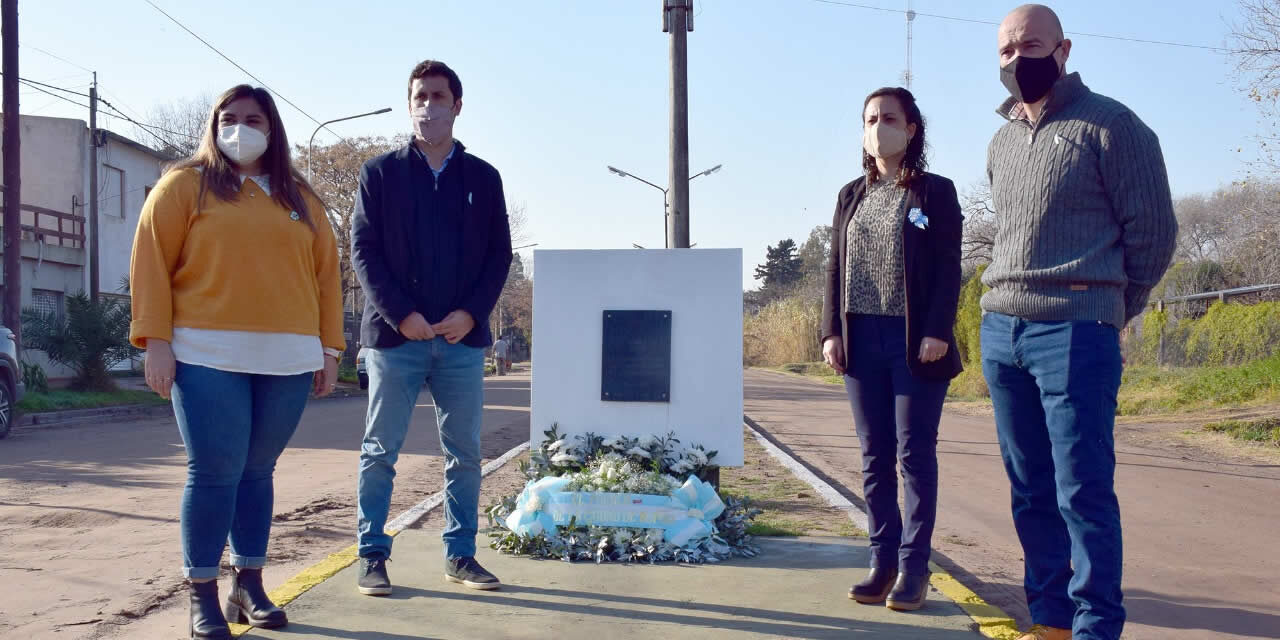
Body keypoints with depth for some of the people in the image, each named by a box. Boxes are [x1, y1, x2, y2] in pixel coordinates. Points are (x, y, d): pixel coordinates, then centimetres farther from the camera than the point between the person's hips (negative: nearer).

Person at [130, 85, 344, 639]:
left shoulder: (300, 199, 16)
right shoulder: (186, 184, 6)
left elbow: (325, 273, 15)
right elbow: (151, 261, 0)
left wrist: (329, 349, 9)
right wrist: (155, 339, -8)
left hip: (287, 360, 3)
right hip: (209, 356, -3)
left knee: (258, 471, 9)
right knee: (214, 473, -5)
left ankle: (249, 585, 20)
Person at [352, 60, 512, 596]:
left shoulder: (482, 177, 9)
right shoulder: (381, 173, 5)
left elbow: (499, 254, 6)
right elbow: (364, 251, -2)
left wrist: (470, 312, -9)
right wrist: (402, 314, -13)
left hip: (463, 338, 2)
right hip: (394, 335, -2)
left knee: (464, 452, 6)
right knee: (380, 451, 4)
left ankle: (460, 555, 17)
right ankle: (373, 556, 13)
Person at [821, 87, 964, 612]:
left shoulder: (935, 192, 1)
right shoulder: (851, 196, 14)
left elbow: (948, 271, -5)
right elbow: (835, 269, 12)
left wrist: (938, 331, -15)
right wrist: (831, 331, 2)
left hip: (915, 341, -4)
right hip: (861, 340, 4)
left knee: (915, 453, -1)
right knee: (875, 456, 6)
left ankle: (913, 566, 4)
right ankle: (882, 560, 13)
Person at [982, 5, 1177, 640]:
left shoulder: (1109, 125, -1)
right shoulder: (1000, 145, 18)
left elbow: (1154, 229, -1)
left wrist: (1103, 309, 4)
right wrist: (1008, 305, 12)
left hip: (1074, 332, -7)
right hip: (1000, 330, 7)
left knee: (1083, 491, -6)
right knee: (1031, 490, 10)